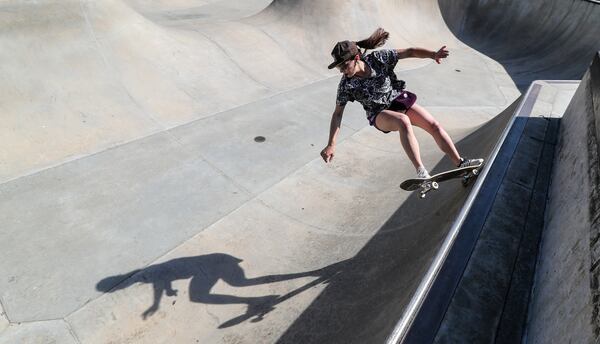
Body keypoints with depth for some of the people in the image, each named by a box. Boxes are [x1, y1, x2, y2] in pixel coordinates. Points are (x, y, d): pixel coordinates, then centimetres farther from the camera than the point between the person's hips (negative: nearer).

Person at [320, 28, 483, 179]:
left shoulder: (378, 58, -18)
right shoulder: (346, 85, -18)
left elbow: (410, 52, -13)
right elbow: (337, 114, -13)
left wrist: (433, 54, -31)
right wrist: (331, 145, -18)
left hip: (399, 99, 3)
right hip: (379, 114, -3)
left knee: (434, 125, -10)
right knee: (403, 121, -35)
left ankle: (460, 163, 3)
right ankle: (421, 172, -36)